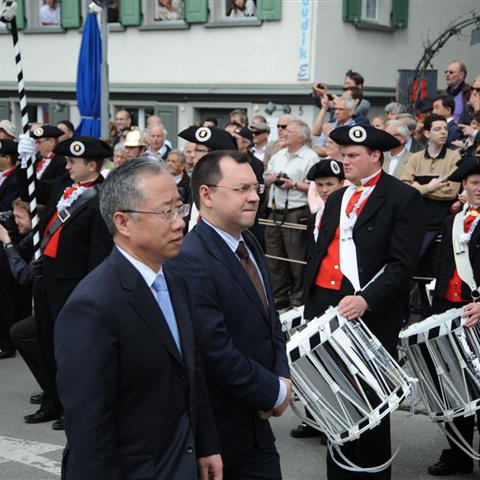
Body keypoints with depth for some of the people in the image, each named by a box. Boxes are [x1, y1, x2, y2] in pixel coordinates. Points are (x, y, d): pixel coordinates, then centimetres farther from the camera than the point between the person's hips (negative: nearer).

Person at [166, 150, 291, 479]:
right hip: (216, 428, -8)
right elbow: (216, 352, -24)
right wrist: (274, 392, -12)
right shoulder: (189, 260, -21)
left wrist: (281, 379, -2)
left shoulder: (248, 244, 8)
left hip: (256, 423, 8)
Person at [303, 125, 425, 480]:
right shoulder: (336, 199, 17)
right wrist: (311, 308, 14)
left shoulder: (404, 199, -5)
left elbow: (403, 264, -13)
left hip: (372, 313, -6)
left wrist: (366, 300, -24)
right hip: (326, 305, 6)